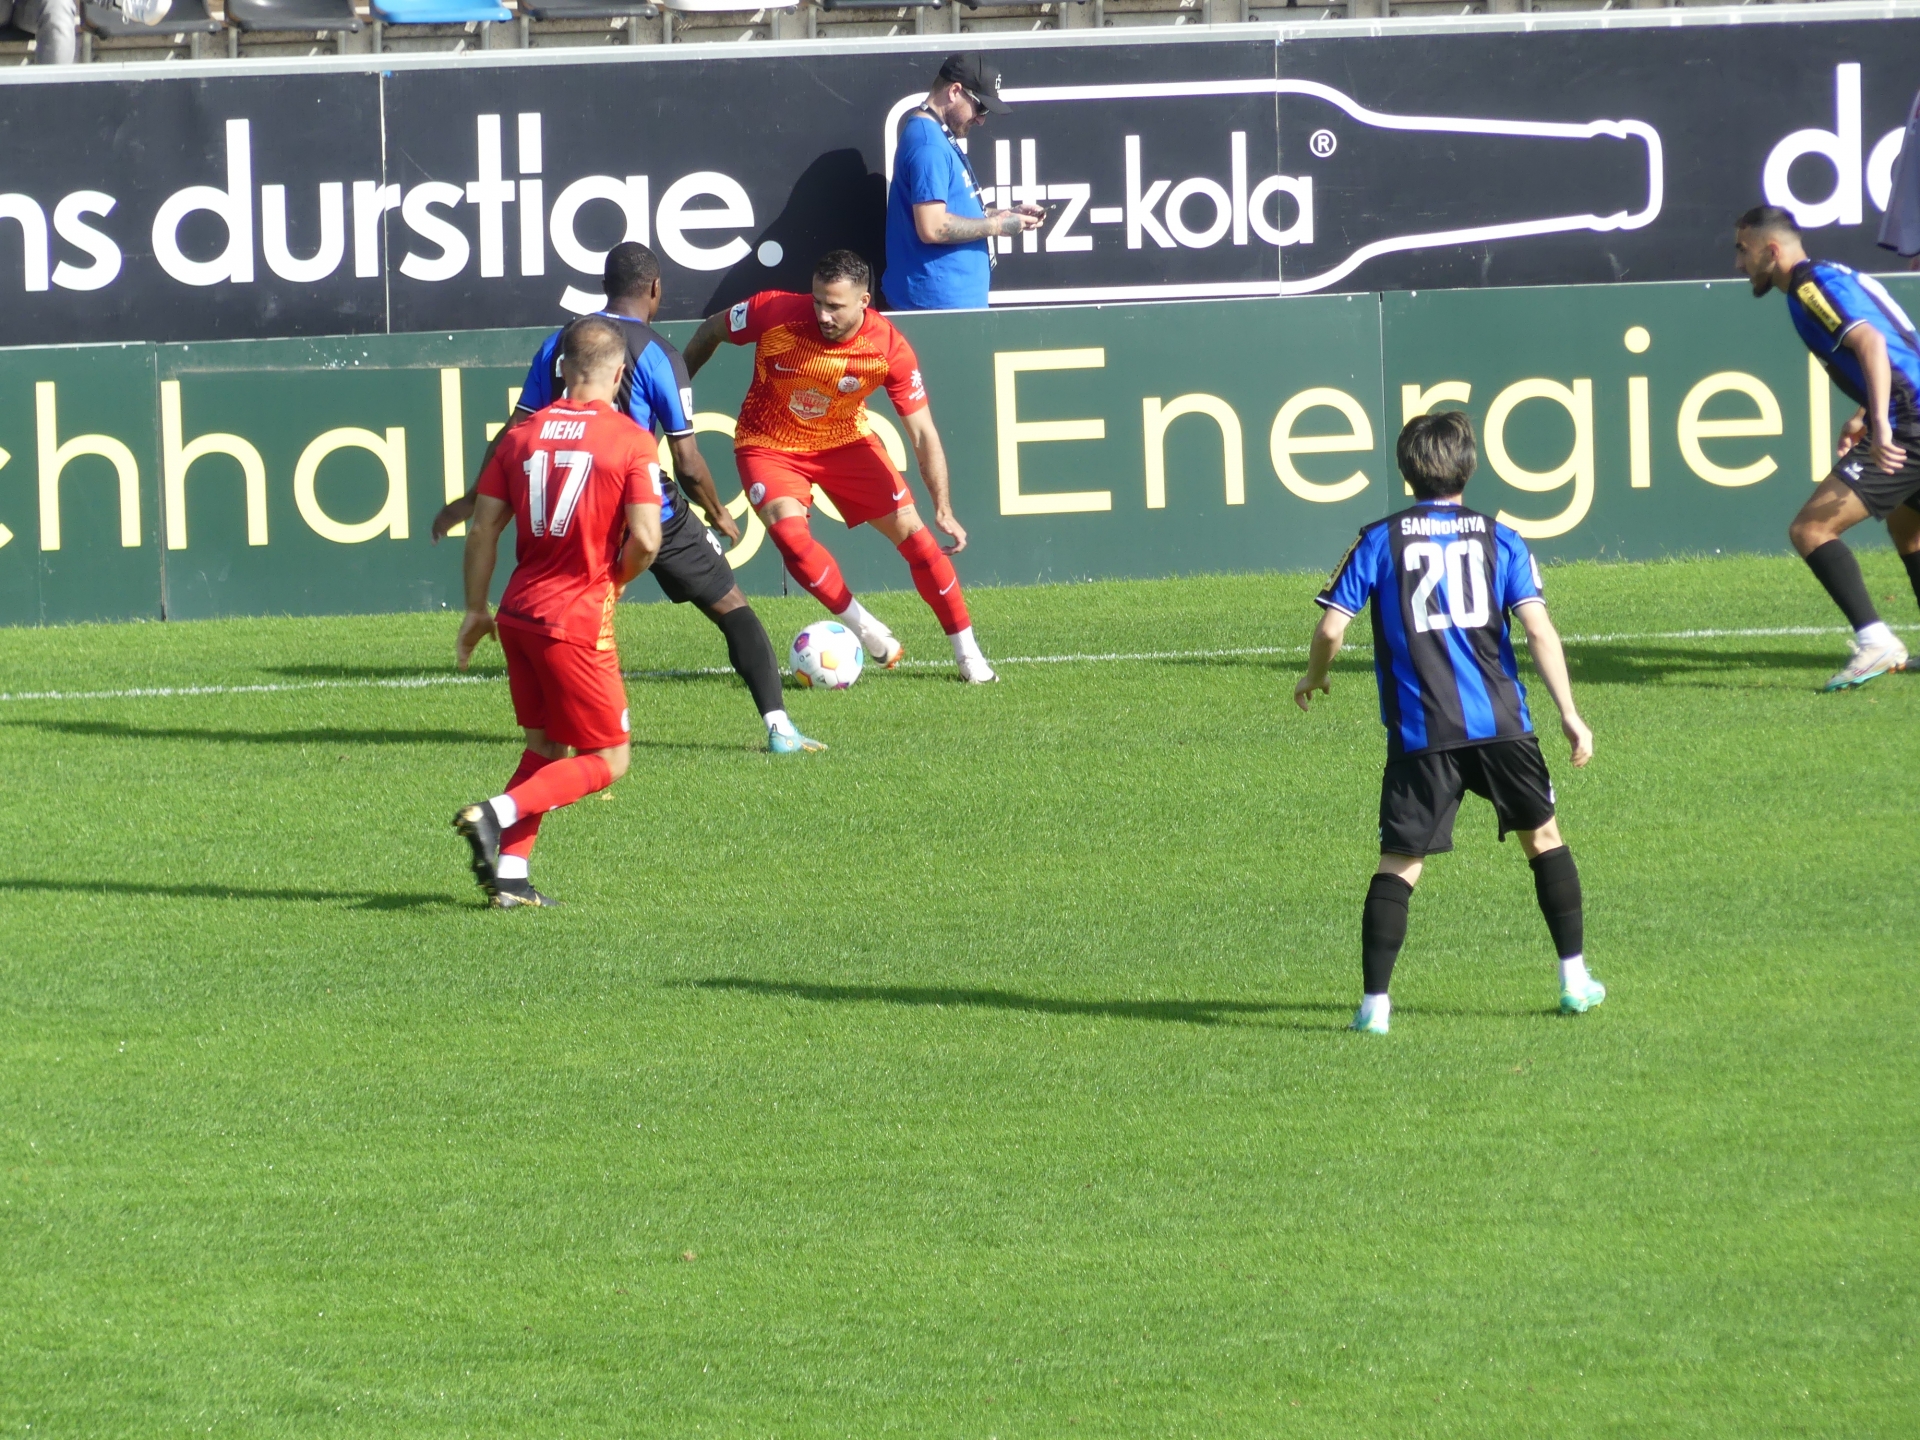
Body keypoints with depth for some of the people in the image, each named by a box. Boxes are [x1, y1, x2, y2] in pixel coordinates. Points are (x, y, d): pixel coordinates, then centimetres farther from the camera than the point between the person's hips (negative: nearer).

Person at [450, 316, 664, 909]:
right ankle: (498, 813, -14)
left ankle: (510, 874, 10)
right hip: (578, 619, -6)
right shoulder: (632, 441, -8)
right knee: (607, 761, 5)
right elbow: (645, 541, -16)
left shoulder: (523, 435, 7)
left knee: (544, 747, 20)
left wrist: (476, 611, 16)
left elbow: (482, 530, 6)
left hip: (519, 614, 6)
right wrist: (614, 581, 5)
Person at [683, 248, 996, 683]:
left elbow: (922, 434, -20)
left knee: (911, 530, -8)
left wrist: (943, 510, -28)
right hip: (769, 445, -1)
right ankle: (864, 628, -6)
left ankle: (967, 654, 6)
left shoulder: (889, 349, -24)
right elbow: (710, 331, -6)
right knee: (789, 531, -27)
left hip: (845, 441, 1)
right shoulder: (775, 312, -27)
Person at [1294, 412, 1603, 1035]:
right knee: (1543, 837, 19)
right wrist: (1569, 714, -2)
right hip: (1500, 723, 1)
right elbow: (1539, 630, -4)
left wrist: (1312, 679, 18)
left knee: (1399, 864, 1)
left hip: (1419, 733, -1)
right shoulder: (1498, 539, 6)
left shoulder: (1380, 541, 2)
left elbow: (1331, 630, -2)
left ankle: (1375, 1002, -7)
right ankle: (1575, 978, 21)